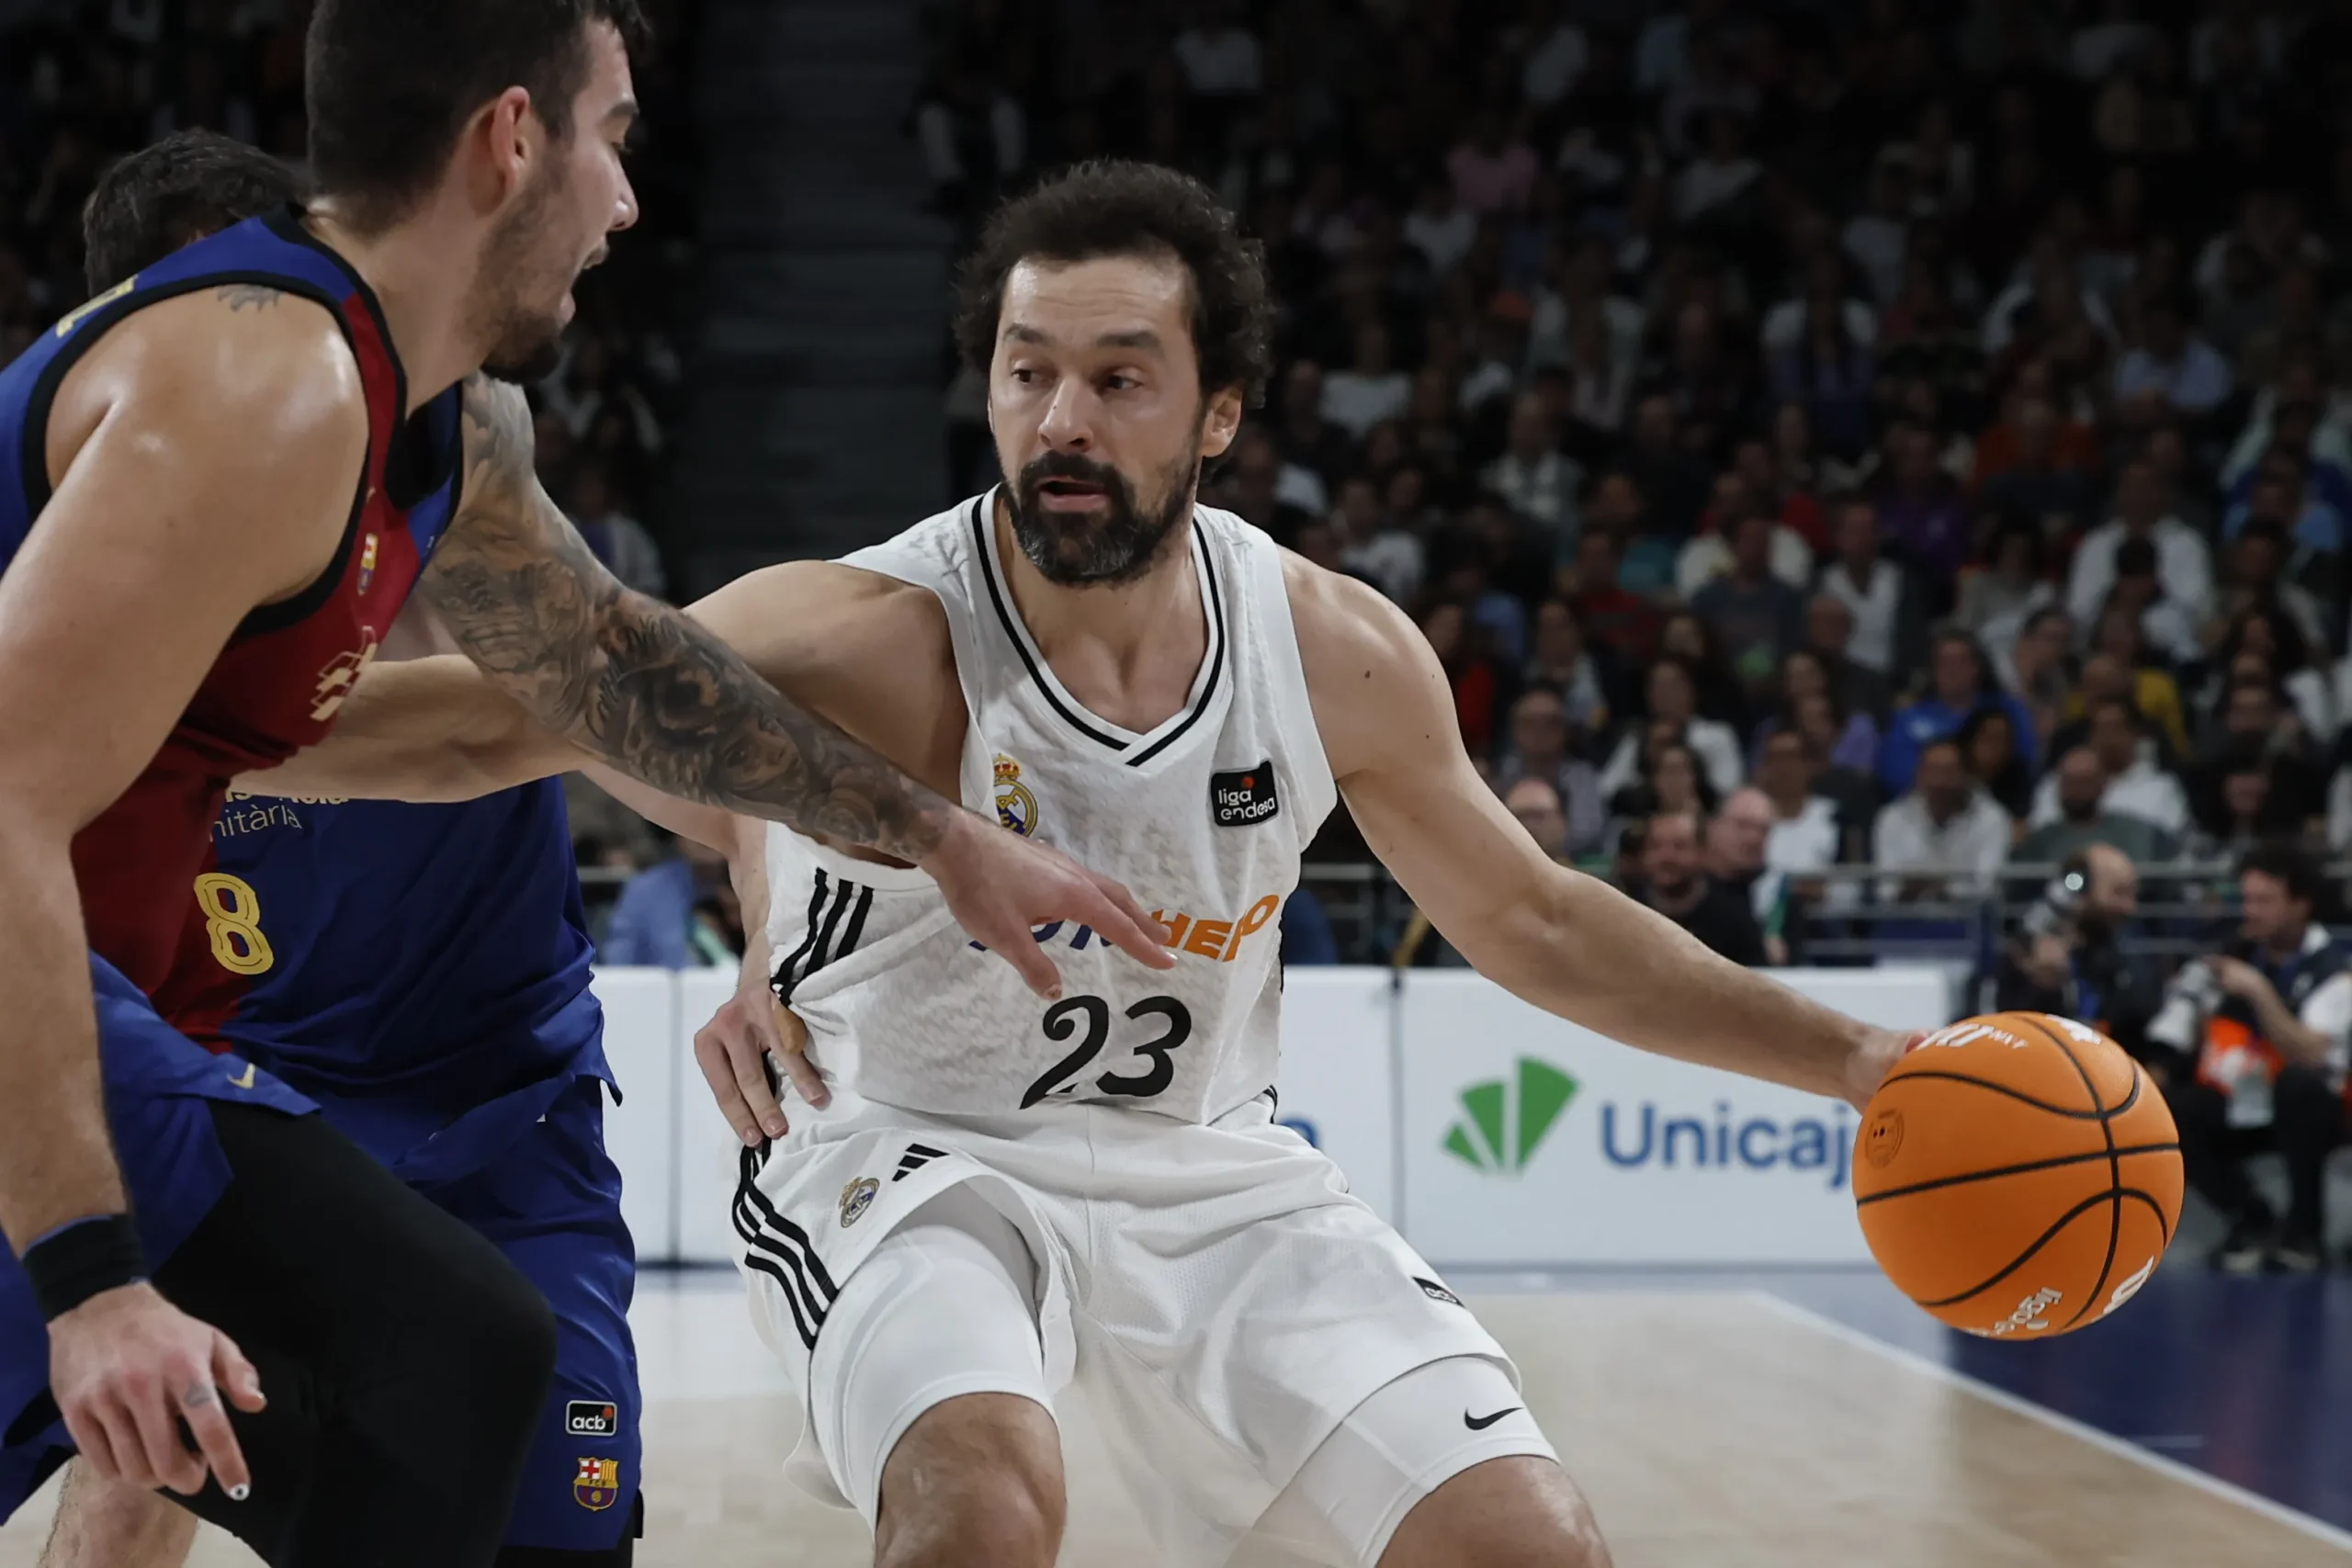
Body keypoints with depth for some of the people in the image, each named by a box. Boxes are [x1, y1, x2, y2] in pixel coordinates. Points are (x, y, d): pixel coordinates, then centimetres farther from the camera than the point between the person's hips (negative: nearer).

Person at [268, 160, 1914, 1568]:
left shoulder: (1341, 655, -8)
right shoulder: (872, 639, -22)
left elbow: (1531, 920, 7)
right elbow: (520, 709, -33)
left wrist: (1851, 1056, 4)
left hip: (1206, 1164, 5)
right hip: (908, 1154, -4)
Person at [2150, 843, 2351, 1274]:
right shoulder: (2236, 954, 3)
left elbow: (2310, 1056, -29)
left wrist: (2259, 992, -34)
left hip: (2307, 1111, -5)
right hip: (2242, 1109, 5)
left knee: (2299, 1083, -38)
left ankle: (2304, 1227, -18)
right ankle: (2251, 1222, -2)